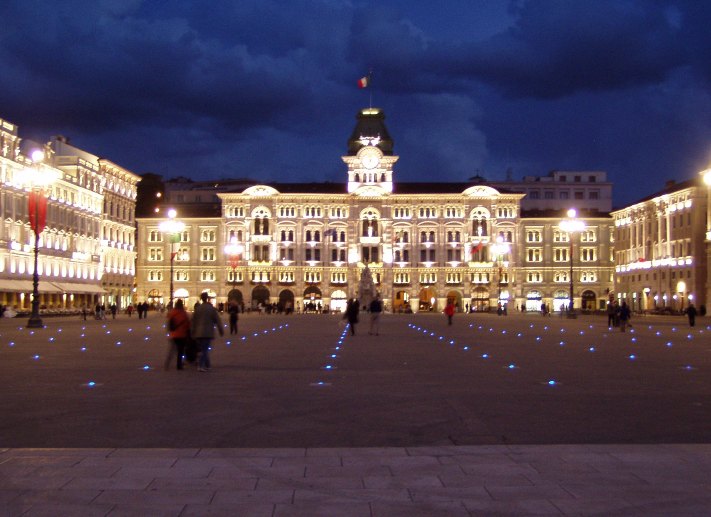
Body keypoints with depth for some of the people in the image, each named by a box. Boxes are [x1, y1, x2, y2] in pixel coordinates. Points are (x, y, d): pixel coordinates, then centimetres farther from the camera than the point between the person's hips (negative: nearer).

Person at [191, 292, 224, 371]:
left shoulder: (197, 308, 3)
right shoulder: (212, 309, -5)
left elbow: (193, 321, 6)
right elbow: (217, 321, -2)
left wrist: (192, 332, 14)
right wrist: (221, 331, 6)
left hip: (199, 333, 3)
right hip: (208, 333, -3)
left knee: (204, 349, 16)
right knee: (205, 349, -3)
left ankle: (207, 365, 23)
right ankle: (200, 366, -15)